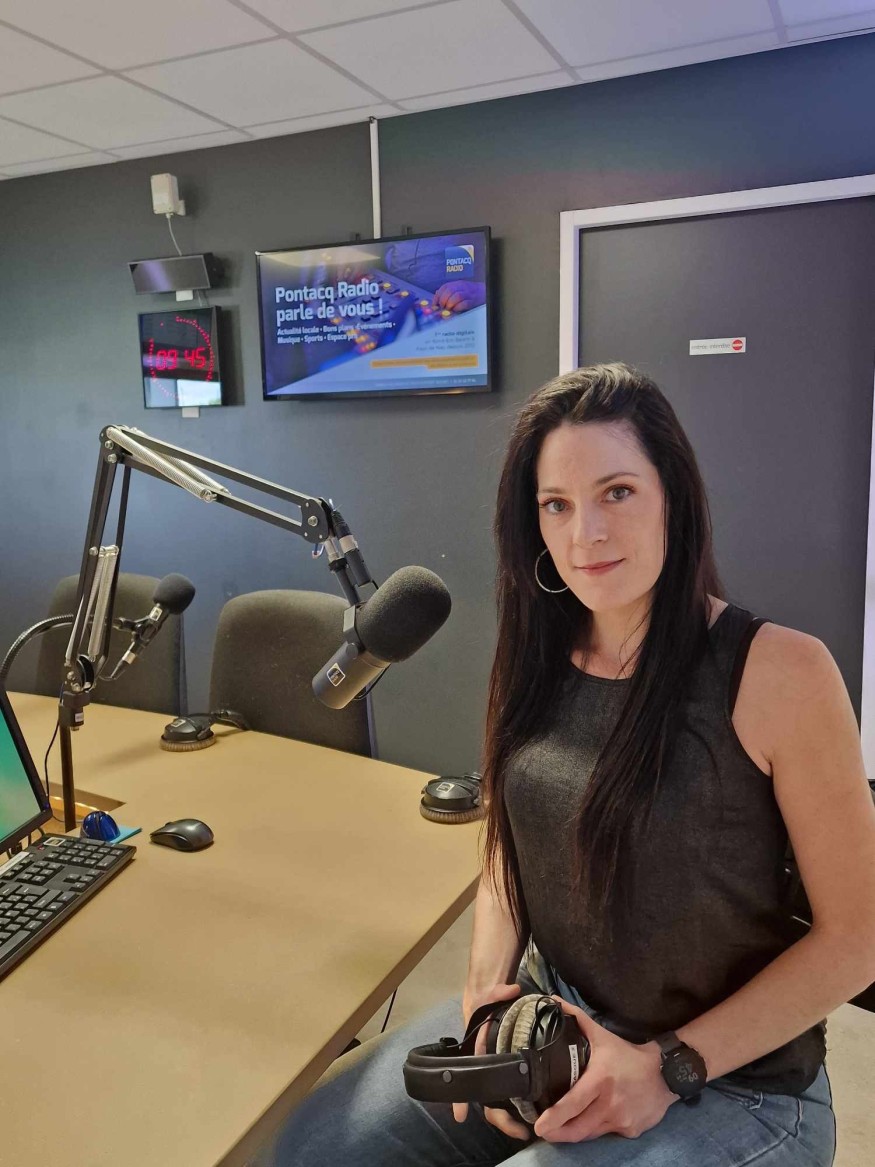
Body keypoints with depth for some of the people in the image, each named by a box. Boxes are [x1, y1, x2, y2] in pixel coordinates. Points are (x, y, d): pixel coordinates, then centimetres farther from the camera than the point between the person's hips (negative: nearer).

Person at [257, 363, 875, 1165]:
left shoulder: (780, 670, -19)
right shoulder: (537, 658, -2)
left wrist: (668, 1066, -16)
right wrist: (489, 988, -7)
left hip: (733, 1084, -4)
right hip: (546, 1019, 5)